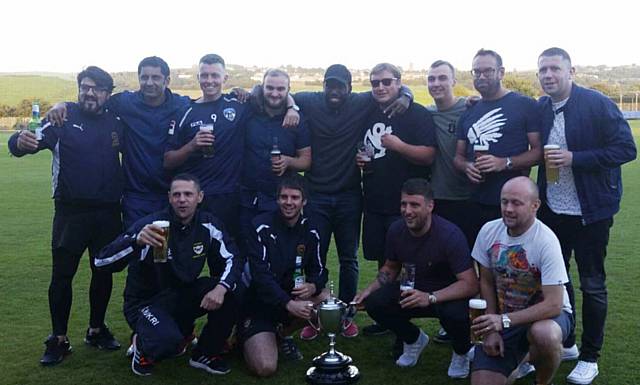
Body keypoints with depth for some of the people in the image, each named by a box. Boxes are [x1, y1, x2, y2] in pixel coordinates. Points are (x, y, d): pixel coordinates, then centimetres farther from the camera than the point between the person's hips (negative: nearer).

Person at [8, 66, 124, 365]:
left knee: (104, 272, 13)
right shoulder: (64, 118, -5)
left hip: (108, 213, 3)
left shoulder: (116, 122, 3)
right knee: (62, 275, 3)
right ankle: (59, 340, 17)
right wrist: (21, 141, -39)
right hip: (70, 212, -3)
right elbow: (34, 139, -17)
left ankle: (97, 330, 30)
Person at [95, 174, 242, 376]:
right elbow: (102, 261, -28)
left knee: (229, 292, -20)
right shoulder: (150, 225, -21)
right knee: (169, 341, -34)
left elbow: (232, 260, -7)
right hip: (146, 301, -4)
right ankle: (144, 347, 6)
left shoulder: (208, 225, -8)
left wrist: (221, 288, -28)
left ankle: (206, 353, 3)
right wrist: (137, 241, -46)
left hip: (184, 295, 5)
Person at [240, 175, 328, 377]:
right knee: (265, 368, -21)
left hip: (291, 295, 5)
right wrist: (289, 304, -32)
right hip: (259, 302, -5)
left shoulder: (309, 231, 1)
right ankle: (248, 337, 15)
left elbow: (319, 270, 5)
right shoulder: (261, 226, -16)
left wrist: (313, 286, -20)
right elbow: (260, 275, -22)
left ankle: (283, 333, 4)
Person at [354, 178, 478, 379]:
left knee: (456, 313, -38)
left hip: (449, 295, -4)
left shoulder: (449, 234, -26)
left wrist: (430, 297, -43)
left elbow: (470, 284, -30)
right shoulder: (396, 230, -10)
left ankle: (462, 352, 2)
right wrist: (369, 289, -9)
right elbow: (390, 268, 9)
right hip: (412, 290, 5)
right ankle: (414, 339, 13)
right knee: (374, 302, -19)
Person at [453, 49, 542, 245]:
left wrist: (505, 163, -20)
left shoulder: (524, 105, -3)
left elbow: (539, 150, -6)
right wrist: (467, 167, -5)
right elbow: (458, 156, 18)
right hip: (478, 205, 5)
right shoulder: (468, 113, 13)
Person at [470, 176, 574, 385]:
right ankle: (520, 356, 21)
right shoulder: (489, 231, -8)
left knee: (544, 335, -39)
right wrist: (491, 329, -4)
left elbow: (553, 305, -24)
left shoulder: (546, 241, -23)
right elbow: (486, 283, 3)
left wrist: (504, 320, -30)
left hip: (546, 314, -3)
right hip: (503, 319, 3)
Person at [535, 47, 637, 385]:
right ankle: (564, 343, 34)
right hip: (552, 210, 5)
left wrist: (574, 158, -23)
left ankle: (589, 358, 22)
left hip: (590, 211, -5)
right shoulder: (540, 108, 2)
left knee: (592, 284, 7)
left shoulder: (597, 104, -13)